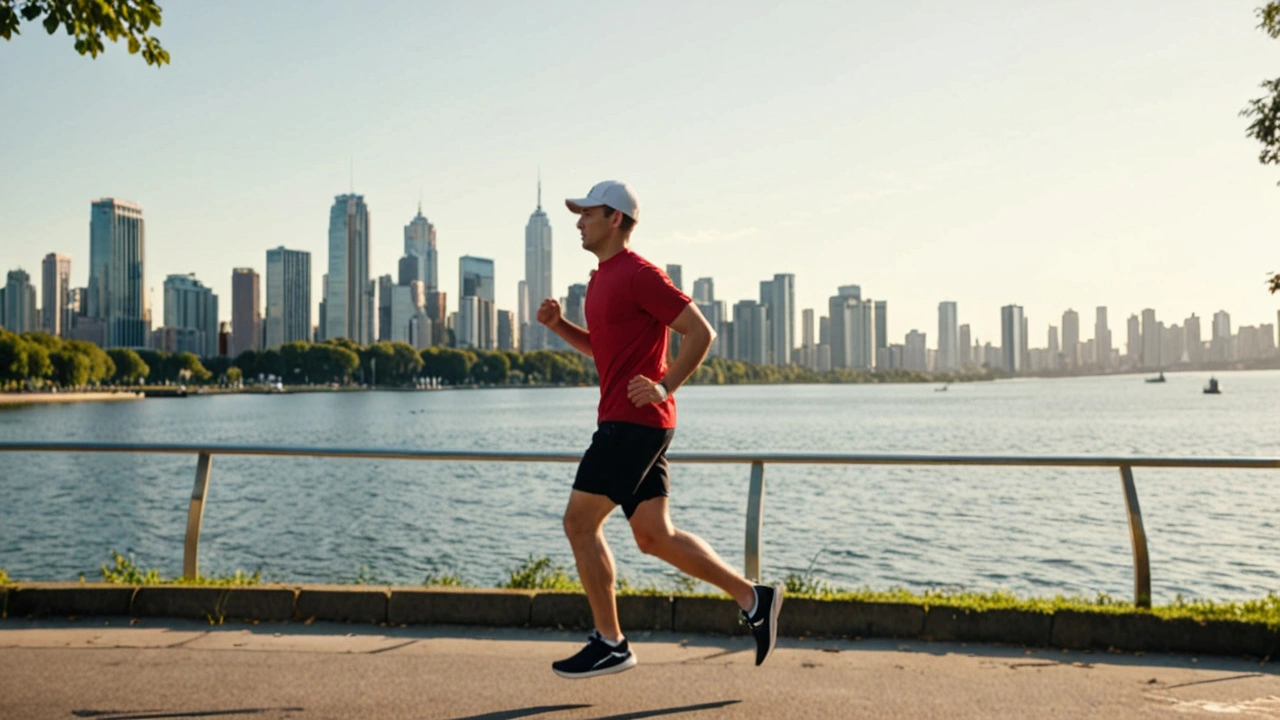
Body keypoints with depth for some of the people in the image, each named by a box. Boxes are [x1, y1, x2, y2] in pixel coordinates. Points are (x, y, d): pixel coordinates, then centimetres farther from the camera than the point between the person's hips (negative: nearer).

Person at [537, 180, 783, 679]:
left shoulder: (639, 274, -11)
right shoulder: (602, 279, 19)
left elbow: (700, 332, -15)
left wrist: (665, 386, -20)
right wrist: (558, 325, 15)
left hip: (634, 421, -10)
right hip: (625, 423, 10)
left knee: (579, 523, -5)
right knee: (654, 536, 9)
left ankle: (610, 644, 5)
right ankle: (752, 598, 15)